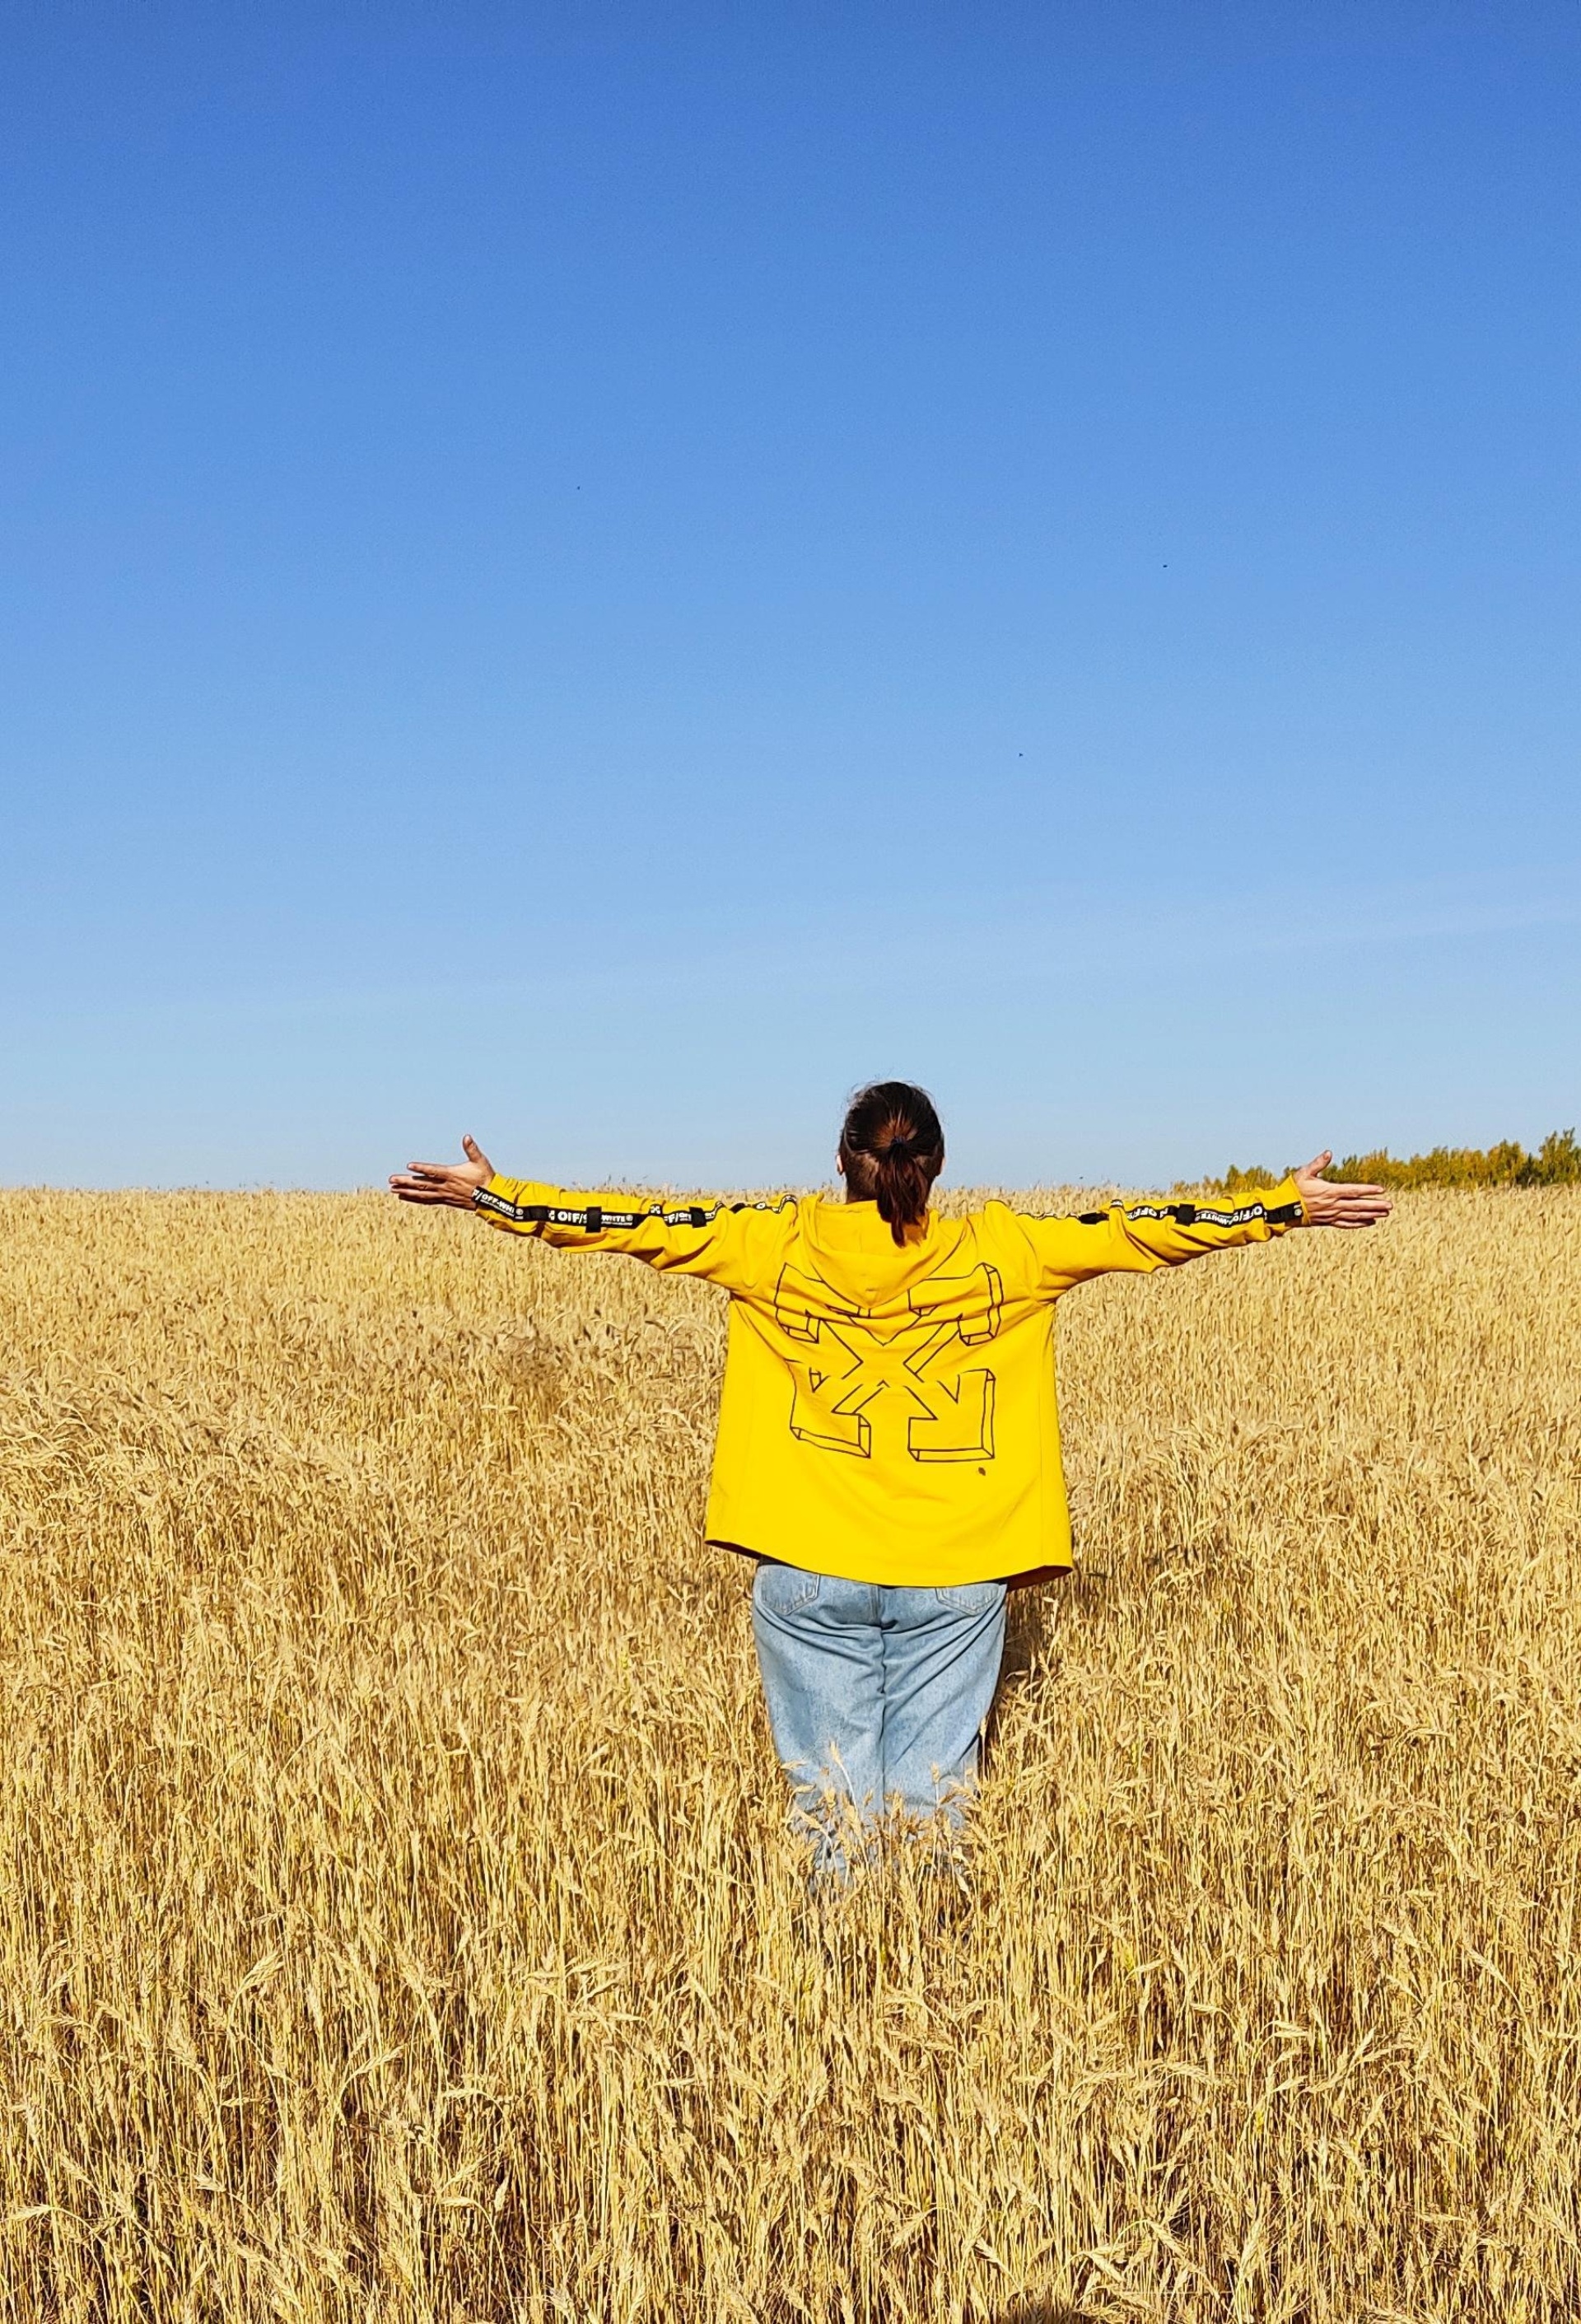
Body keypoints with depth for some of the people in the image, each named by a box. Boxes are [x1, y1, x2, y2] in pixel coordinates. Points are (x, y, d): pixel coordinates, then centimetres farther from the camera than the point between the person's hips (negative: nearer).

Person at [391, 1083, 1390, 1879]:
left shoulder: (775, 1244, -2)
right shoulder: (1000, 1252, -3)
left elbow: (641, 1223, 1)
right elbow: (1141, 1230, 1)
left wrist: (487, 1192, 8)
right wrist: (1290, 1206, 9)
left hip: (809, 1570, 0)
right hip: (952, 1574, 0)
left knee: (833, 1803, 8)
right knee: (935, 1803, 9)